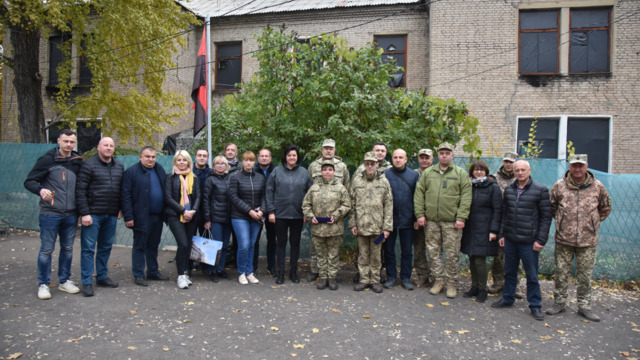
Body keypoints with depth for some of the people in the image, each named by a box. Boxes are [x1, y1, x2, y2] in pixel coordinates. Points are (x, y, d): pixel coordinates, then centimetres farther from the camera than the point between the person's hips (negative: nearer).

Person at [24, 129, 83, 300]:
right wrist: (40, 190, -26)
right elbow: (29, 181, -5)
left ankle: (64, 281, 25)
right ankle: (43, 284, 15)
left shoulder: (78, 162, 8)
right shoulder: (47, 159, -4)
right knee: (46, 249, 2)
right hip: (50, 213, -4)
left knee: (68, 248, 12)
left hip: (71, 215, 4)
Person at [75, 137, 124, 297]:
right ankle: (87, 282, 7)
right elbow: (80, 190, -9)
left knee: (106, 247, 13)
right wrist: (84, 213, -14)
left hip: (111, 215, 5)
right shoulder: (89, 165, -6)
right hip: (93, 214, -5)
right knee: (88, 248, 0)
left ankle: (102, 277, 25)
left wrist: (121, 208, 9)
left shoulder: (119, 166, 10)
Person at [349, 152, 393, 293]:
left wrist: (387, 227, -3)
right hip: (361, 225, 1)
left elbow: (388, 205, 2)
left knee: (376, 254, 8)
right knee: (363, 254, 9)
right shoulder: (357, 180, 4)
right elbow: (352, 203, 6)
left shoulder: (383, 181, 3)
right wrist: (352, 223, 1)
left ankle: (375, 280, 20)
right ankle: (364, 279, 20)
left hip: (377, 225, -1)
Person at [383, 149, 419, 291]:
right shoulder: (385, 174, 2)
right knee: (389, 249, 7)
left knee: (407, 250, 8)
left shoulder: (414, 175, 5)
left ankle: (405, 278, 20)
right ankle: (391, 276, 20)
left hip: (407, 219, 1)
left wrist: (417, 218, 0)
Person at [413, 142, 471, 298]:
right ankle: (438, 280, 20)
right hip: (431, 221, 3)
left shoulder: (461, 174, 4)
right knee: (433, 252, 7)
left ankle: (451, 283, 15)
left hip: (452, 221, -2)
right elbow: (419, 194, 9)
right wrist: (420, 214, 0)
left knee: (452, 254, 1)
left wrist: (461, 218, -10)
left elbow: (466, 197, -2)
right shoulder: (427, 173, 10)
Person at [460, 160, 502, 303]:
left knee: (479, 260, -5)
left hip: (483, 230, -5)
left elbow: (497, 210, -5)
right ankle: (474, 287, 23)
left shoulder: (493, 187, -3)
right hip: (469, 229, 5)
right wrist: (461, 222, 9)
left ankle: (482, 290, 10)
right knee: (472, 259, 10)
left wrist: (494, 230, -12)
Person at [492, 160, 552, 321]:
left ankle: (535, 306, 18)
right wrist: (502, 234, 9)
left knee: (532, 275, 4)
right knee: (509, 272, 15)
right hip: (510, 239, 5)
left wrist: (541, 240, -10)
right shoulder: (509, 190, 9)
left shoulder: (540, 190, -6)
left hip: (529, 241, -4)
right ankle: (507, 298, 30)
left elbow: (546, 217, -6)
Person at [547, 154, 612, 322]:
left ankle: (584, 306, 21)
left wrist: (592, 223, 11)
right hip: (563, 239, 0)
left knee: (585, 275, 9)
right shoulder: (559, 185, -1)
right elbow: (552, 206, 13)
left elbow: (606, 208, 14)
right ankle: (560, 302, 21)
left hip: (588, 240, 0)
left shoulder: (597, 186, 0)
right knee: (561, 273, 8)